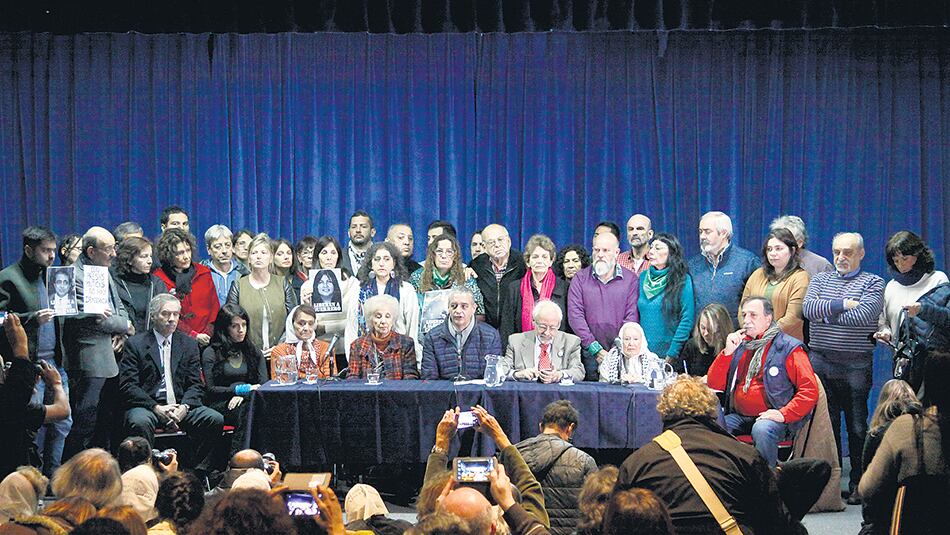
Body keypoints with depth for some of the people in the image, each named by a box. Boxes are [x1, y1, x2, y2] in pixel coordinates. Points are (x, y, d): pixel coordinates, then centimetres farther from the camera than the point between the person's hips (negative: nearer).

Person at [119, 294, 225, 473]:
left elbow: (195, 384, 10)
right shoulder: (136, 344, 4)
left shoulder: (189, 344, 15)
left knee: (215, 419, -21)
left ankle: (197, 472, -13)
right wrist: (156, 408, -17)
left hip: (180, 406, 3)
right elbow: (128, 385, -5)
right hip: (147, 405, -3)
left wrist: (184, 407, -11)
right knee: (140, 422, -37)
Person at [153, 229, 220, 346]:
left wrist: (210, 335, 1)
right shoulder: (159, 279, -1)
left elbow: (214, 307, 14)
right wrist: (194, 336, -9)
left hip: (206, 340, 3)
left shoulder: (204, 273, 12)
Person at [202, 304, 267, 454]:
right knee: (245, 411, -37)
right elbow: (211, 389, 0)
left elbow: (263, 385, 11)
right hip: (220, 405, -3)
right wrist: (241, 389, -12)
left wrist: (244, 395, -10)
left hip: (247, 401, 3)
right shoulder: (211, 353, 8)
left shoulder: (254, 353, 20)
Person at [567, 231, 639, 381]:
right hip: (589, 355, 0)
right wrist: (595, 349, -10)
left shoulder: (630, 279, 6)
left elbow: (632, 317, -1)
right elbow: (575, 315, -2)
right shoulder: (580, 279, 7)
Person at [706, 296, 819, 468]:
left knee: (762, 430, -37)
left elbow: (809, 390, -7)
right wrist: (727, 352, -1)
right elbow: (714, 384, 11)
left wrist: (783, 414, -18)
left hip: (770, 417, -5)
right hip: (738, 417, 5)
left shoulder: (789, 348, 0)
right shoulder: (739, 345, 17)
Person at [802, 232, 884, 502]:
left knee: (858, 427, 1)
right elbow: (808, 308, -4)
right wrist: (842, 305, -12)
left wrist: (826, 313, -6)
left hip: (856, 365, -3)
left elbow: (864, 315, -14)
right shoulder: (820, 279, 15)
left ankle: (858, 485, 8)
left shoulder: (873, 282, 4)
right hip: (821, 361, 3)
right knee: (826, 424, 5)